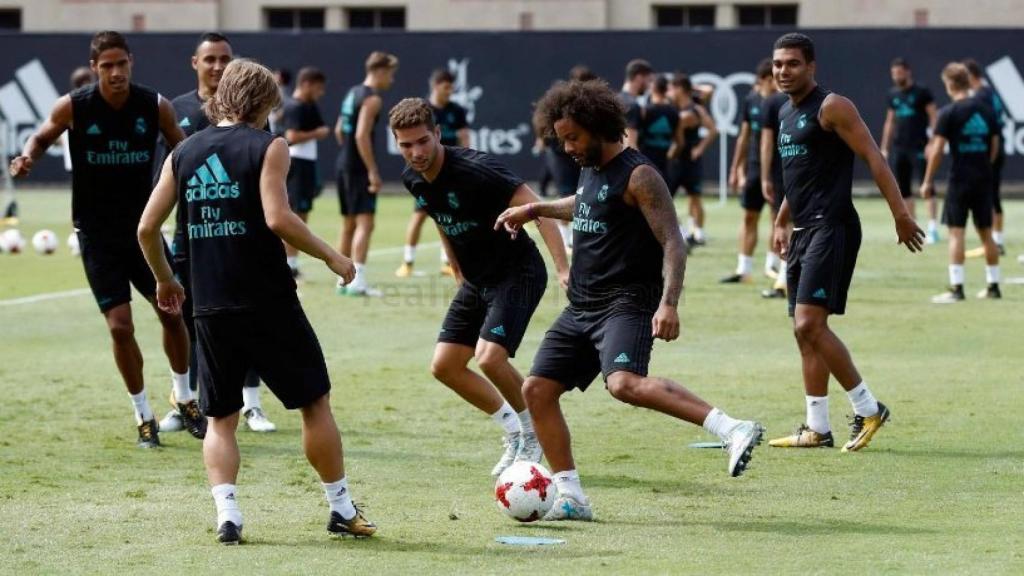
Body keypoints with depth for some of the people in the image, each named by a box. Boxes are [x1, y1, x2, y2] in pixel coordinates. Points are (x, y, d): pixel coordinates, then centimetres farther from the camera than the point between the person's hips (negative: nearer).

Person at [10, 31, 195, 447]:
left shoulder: (155, 106, -8)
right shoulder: (73, 108, -12)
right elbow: (42, 137, 6)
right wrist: (27, 157, -14)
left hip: (143, 227, 2)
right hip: (97, 236, -2)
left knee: (172, 313, 2)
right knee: (120, 326, -7)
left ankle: (183, 396, 28)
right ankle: (143, 415, 12)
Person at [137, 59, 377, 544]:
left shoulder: (184, 153, 10)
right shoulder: (267, 147, -5)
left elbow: (147, 227, 9)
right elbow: (277, 218, -18)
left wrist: (164, 280, 25)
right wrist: (331, 256, -6)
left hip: (210, 309, 4)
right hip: (269, 303, -4)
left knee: (220, 419, 13)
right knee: (315, 403, 9)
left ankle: (227, 513, -4)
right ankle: (342, 510, 14)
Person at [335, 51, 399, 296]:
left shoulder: (353, 94, 16)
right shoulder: (372, 99, -13)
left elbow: (339, 131, 22)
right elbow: (362, 135, -22)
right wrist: (373, 171, -22)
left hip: (344, 164, 10)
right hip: (359, 168, -10)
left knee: (349, 225, 17)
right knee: (364, 223, -13)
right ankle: (357, 280, -23)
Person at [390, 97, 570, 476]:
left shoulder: (475, 169, -26)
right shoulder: (413, 179, -2)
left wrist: (563, 269, -36)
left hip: (517, 273, -8)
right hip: (476, 281, 8)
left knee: (489, 357, -23)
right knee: (444, 366, 3)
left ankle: (535, 432, 3)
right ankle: (514, 433, 20)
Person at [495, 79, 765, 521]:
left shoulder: (637, 175, -12)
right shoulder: (591, 169, 14)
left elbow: (673, 242, -19)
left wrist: (669, 304, -30)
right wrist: (535, 210, 40)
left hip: (626, 303, -9)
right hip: (582, 306, 9)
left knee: (625, 383, -33)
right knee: (537, 390, 3)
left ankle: (733, 431, -37)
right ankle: (570, 498, 9)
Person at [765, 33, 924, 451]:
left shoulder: (831, 107, -9)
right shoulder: (786, 113, 18)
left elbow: (873, 158, -14)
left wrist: (900, 214, -20)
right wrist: (781, 222, 32)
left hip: (831, 228, -9)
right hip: (804, 231, 9)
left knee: (810, 325, -17)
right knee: (805, 331, 8)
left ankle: (867, 408, -7)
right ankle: (817, 429, 13)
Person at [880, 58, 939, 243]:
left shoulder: (921, 92, -3)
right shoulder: (893, 94, 13)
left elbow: (933, 117, -4)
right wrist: (884, 147, 16)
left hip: (919, 146, -6)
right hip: (898, 147, 6)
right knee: (902, 187, 5)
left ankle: (932, 227, -10)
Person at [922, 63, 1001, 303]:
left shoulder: (949, 113, -9)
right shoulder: (986, 111, 7)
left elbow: (937, 150, -11)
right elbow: (994, 146, 13)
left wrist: (928, 181, -4)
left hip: (960, 178, -5)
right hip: (984, 179, 5)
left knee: (956, 232, -3)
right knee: (986, 232, 14)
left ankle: (956, 287, -8)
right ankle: (993, 286, 19)